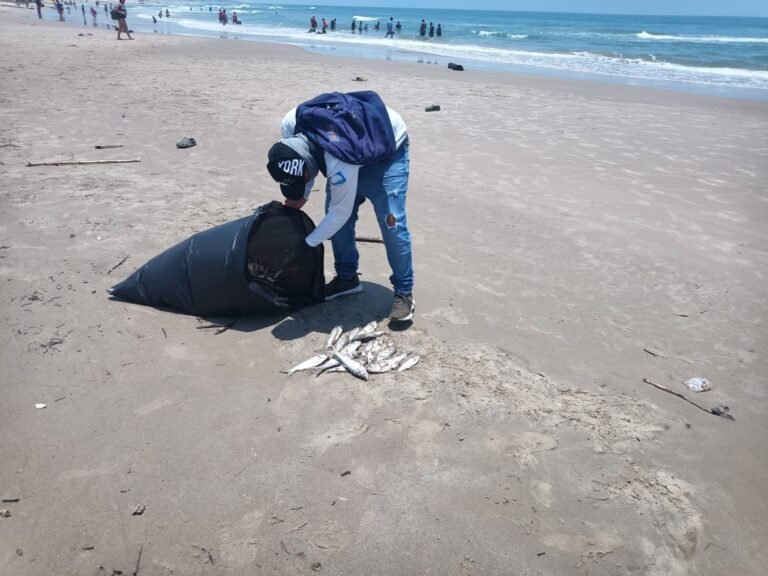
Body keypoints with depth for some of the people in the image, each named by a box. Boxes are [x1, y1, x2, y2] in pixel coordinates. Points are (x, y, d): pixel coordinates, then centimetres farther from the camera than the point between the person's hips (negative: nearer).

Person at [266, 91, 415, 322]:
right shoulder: (291, 125, -25)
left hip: (387, 150, -7)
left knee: (392, 223, -17)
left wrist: (306, 243, -18)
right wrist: (300, 197, -7)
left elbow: (341, 212, -28)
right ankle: (347, 278, 15)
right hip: (354, 137, 8)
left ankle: (403, 292, -5)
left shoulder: (340, 163, -43)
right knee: (334, 214, 0)